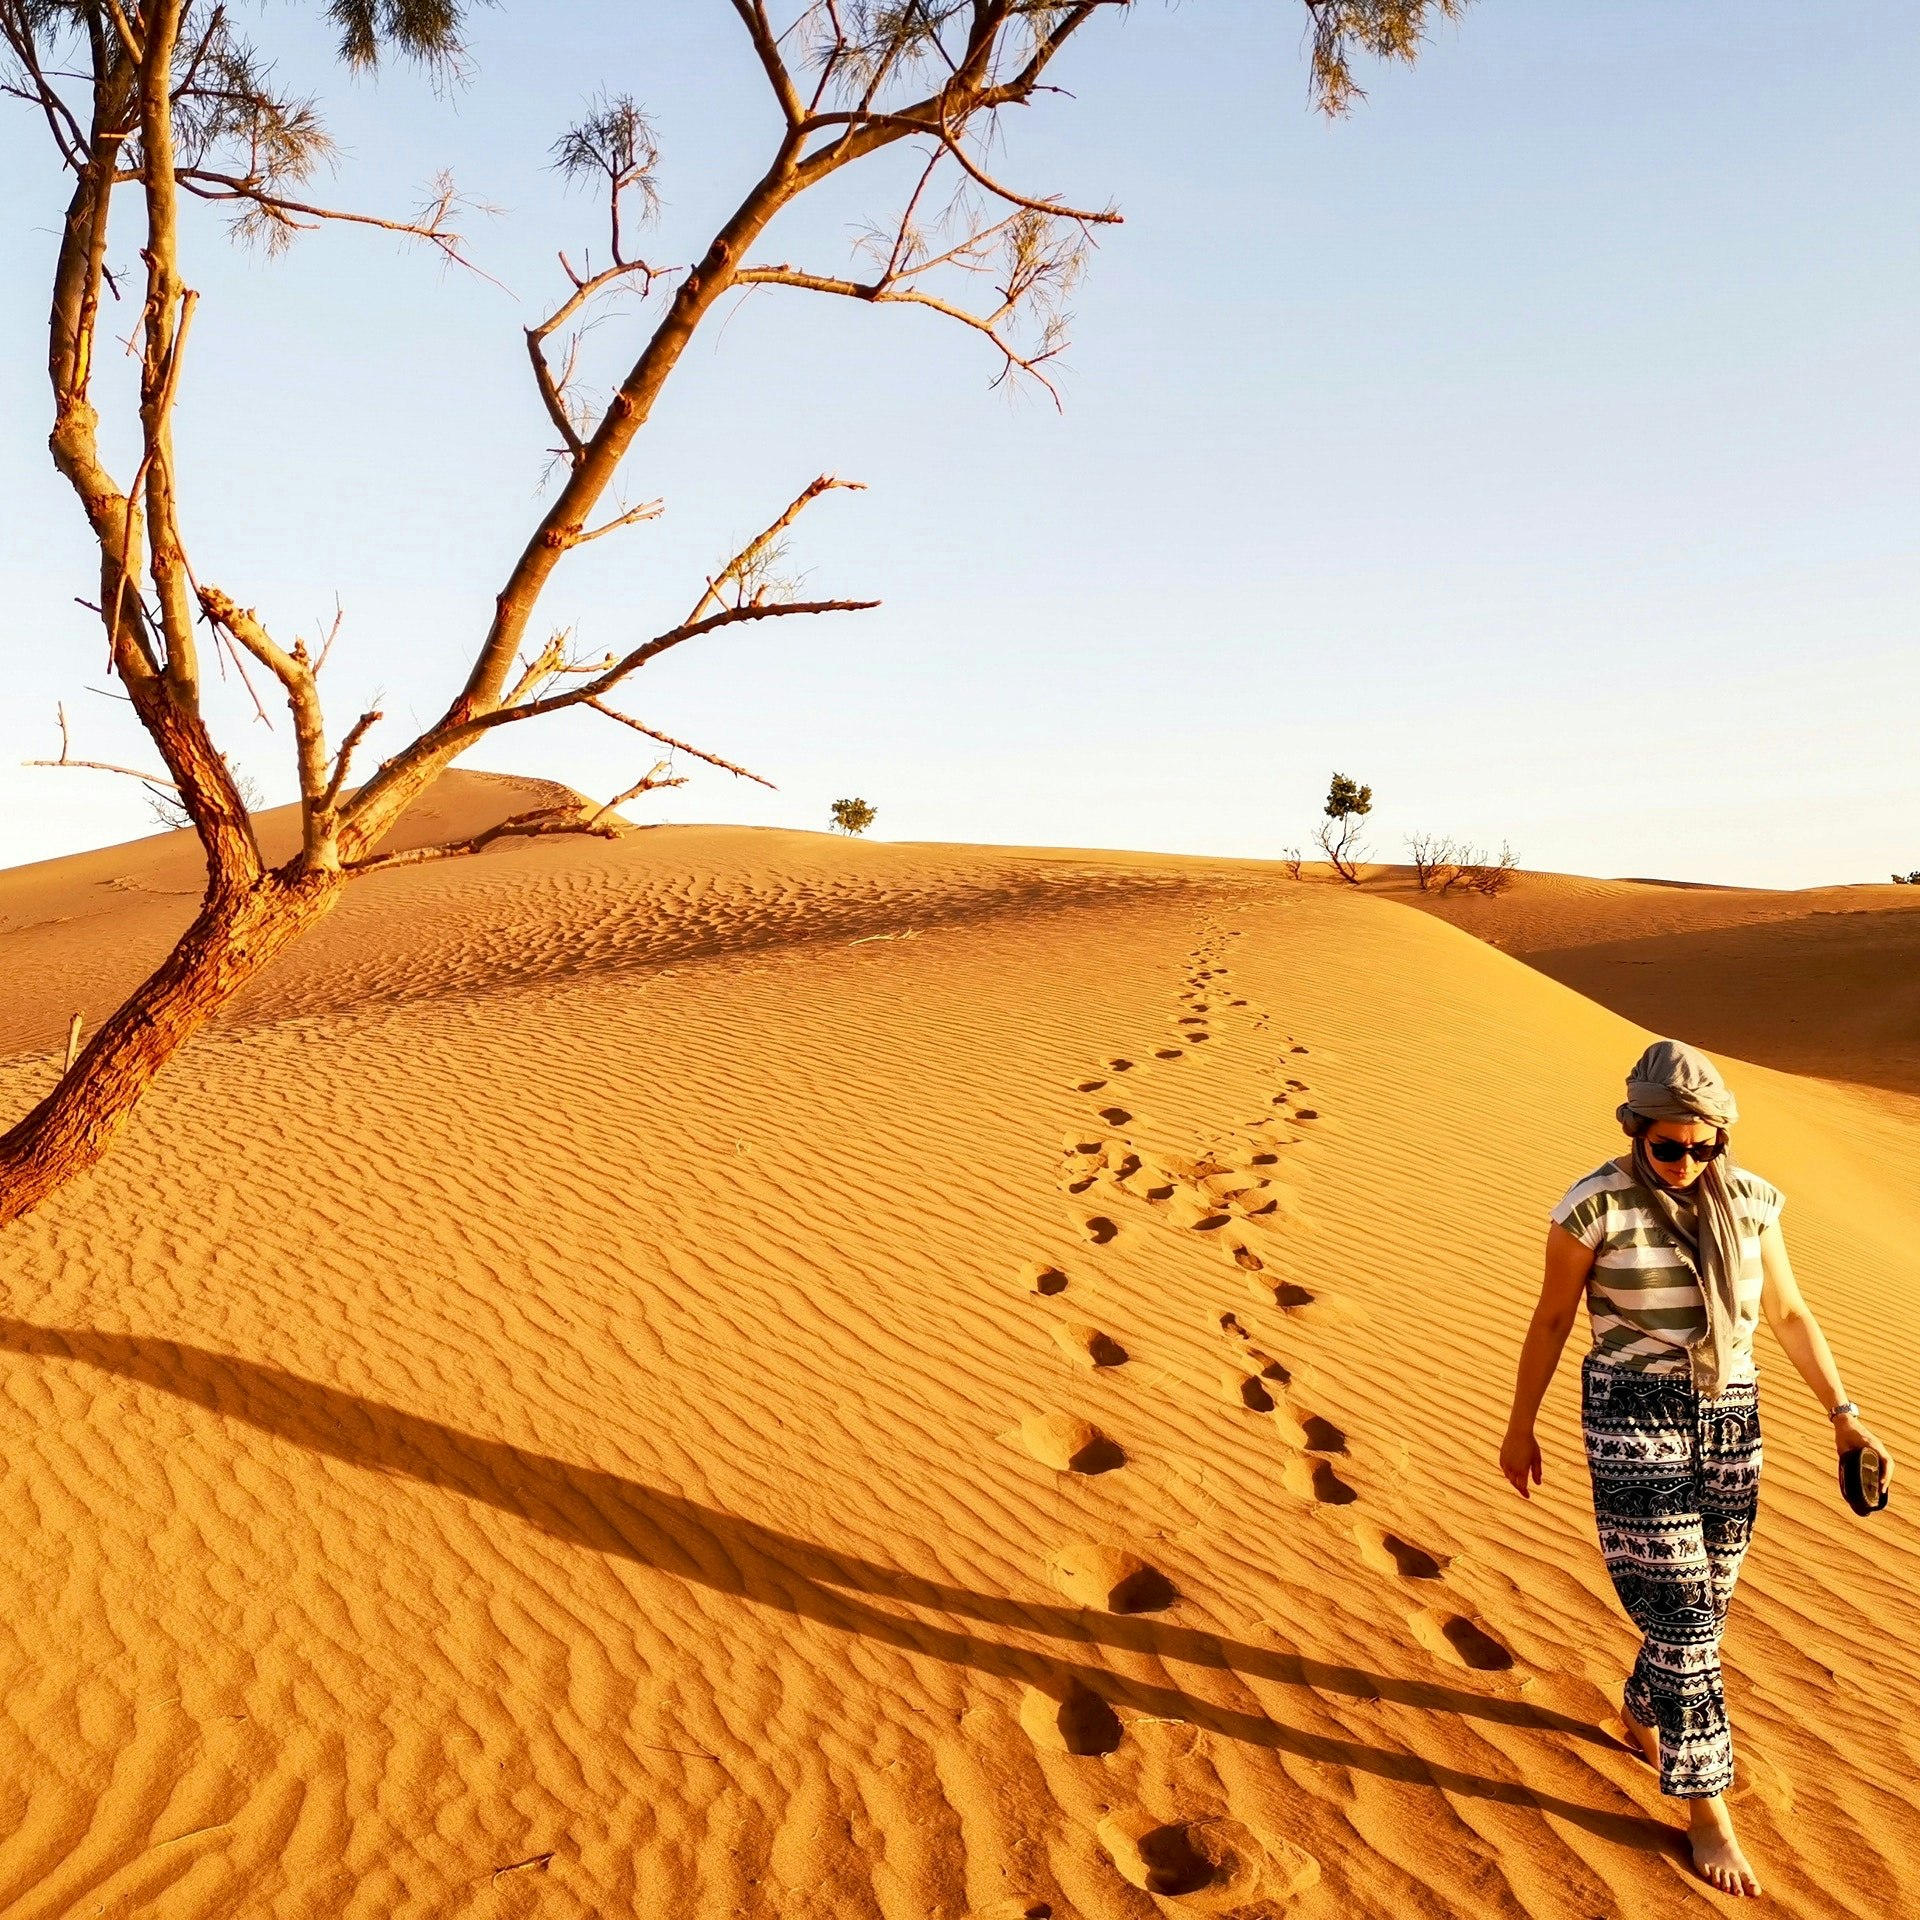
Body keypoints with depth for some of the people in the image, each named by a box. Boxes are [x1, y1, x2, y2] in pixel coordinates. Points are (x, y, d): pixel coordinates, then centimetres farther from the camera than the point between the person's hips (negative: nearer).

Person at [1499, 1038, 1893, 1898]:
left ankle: (1643, 1708, 44)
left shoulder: (1749, 1199, -2)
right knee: (1681, 1617, -2)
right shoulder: (1595, 1207, -14)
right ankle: (1707, 1807, 15)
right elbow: (1551, 1321, -4)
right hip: (1634, 1419, -4)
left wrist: (1844, 1416, 2)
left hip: (1730, 1419, 5)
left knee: (1705, 1604, 15)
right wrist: (1519, 1429, 3)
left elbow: (1789, 1314, 9)